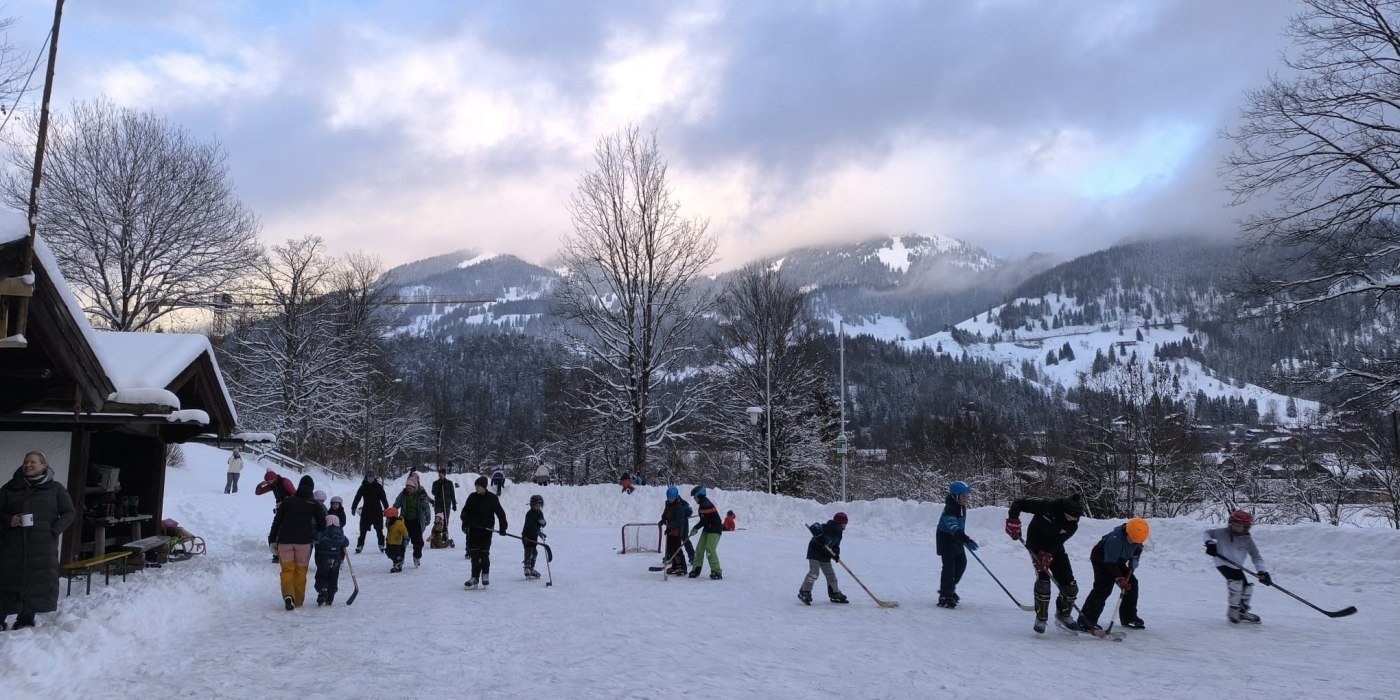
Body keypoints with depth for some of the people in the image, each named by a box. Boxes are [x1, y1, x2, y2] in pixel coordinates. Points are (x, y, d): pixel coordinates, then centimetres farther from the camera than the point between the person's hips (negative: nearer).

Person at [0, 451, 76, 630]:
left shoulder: (55, 488, 8)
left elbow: (69, 512, 8)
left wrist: (55, 530, -6)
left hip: (43, 544, -1)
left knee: (38, 581, -2)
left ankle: (26, 618, 8)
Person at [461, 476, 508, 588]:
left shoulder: (492, 498, -2)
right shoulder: (472, 497, 4)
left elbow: (500, 513, 2)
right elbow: (465, 511, 10)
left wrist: (503, 527, -3)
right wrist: (465, 522, -7)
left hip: (486, 529, -2)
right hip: (473, 529, 3)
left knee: (484, 553, -4)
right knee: (474, 554, 1)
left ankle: (485, 574, 18)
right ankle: (475, 577, 8)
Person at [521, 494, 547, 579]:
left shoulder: (540, 513, 8)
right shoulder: (529, 514, -18)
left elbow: (543, 523, 9)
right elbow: (531, 526, -28)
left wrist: (542, 522, -15)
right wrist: (539, 532, -34)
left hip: (534, 536, 8)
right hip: (527, 536, -8)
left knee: (534, 552, 14)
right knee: (529, 552, -12)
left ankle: (532, 569, 26)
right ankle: (527, 570, -13)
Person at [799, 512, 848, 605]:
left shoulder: (839, 533, 8)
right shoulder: (827, 528, -20)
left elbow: (836, 545, 13)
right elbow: (814, 527, -31)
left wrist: (836, 553, -6)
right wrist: (820, 536, -37)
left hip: (825, 556, 9)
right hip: (815, 552, -9)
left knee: (831, 575, 12)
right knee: (814, 573, -16)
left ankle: (835, 594, 23)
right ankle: (804, 592, -8)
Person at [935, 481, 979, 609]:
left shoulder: (962, 507, 3)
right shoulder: (949, 509, -26)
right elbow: (953, 526, -42)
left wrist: (963, 539, 31)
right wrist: (966, 539, -54)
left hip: (957, 539, 9)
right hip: (946, 538, -9)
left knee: (961, 564, 15)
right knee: (949, 567, -11)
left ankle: (949, 589, 33)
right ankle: (944, 597, -6)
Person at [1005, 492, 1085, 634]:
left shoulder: (1072, 525, -14)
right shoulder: (1047, 507, -27)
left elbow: (1058, 541, -21)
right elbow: (1018, 503, -22)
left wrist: (1048, 554, -35)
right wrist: (1013, 520, -32)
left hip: (1054, 548, 4)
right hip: (1036, 544, -4)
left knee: (1070, 587, -1)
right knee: (1043, 577, -21)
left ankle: (1063, 615, 24)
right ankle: (1040, 618, -6)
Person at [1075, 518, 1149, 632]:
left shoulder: (1136, 535, -14)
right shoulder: (1115, 539, -38)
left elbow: (1138, 548, 11)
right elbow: (1110, 563, -36)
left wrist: (1134, 560, -4)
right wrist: (1119, 579, -42)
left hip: (1118, 561, 8)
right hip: (1101, 559, -8)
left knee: (1132, 583, 6)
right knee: (1103, 586, -23)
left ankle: (1128, 616, 25)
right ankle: (1085, 621, -27)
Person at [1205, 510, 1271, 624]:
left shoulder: (1248, 540, -7)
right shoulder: (1223, 533, -13)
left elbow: (1256, 556, -11)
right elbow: (1208, 533, 1)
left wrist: (1262, 571, -24)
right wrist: (1209, 543, -20)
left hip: (1236, 566, 5)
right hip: (1223, 563, -5)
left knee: (1247, 587, 7)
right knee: (1236, 581, -25)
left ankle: (1243, 611, 32)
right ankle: (1233, 609, -10)